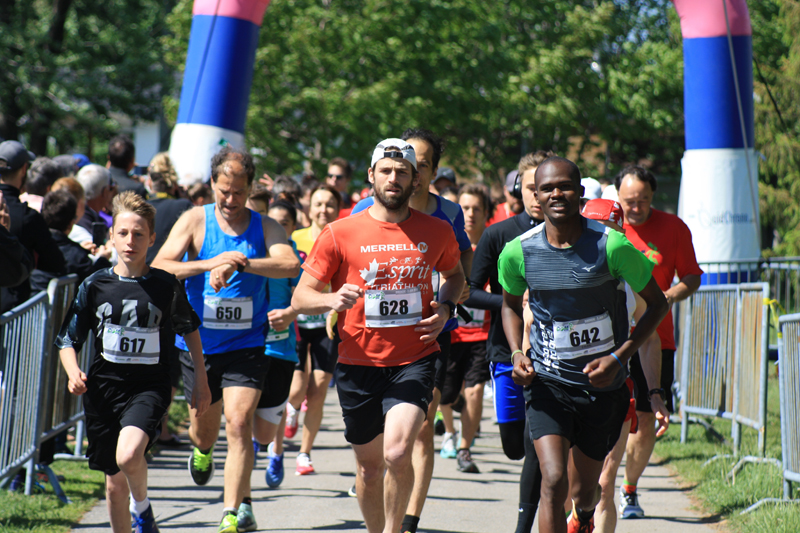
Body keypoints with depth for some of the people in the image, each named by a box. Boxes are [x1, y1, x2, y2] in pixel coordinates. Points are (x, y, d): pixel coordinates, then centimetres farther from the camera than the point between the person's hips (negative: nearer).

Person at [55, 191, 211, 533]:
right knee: (115, 482, 8)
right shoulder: (96, 285, 1)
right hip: (104, 386, 3)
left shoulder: (166, 286, -2)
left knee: (128, 455, -29)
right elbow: (68, 340, 5)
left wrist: (201, 382, 14)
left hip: (148, 385, -2)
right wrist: (73, 372, -15)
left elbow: (190, 331, 14)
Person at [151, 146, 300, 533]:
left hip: (246, 345, -1)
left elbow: (291, 265, -19)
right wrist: (208, 264, -25)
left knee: (239, 423, -15)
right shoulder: (195, 221, -2)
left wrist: (241, 263, -32)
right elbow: (158, 268, -11)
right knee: (204, 426, 15)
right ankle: (202, 451, 53)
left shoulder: (264, 227, -1)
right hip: (198, 343, 1)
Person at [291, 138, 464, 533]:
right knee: (369, 466, 11)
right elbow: (300, 298, -1)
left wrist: (445, 307, 3)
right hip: (359, 363, 1)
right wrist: (332, 300, -23)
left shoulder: (437, 232, 3)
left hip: (415, 359, -1)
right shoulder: (340, 234, -2)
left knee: (397, 453, -21)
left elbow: (454, 274, 24)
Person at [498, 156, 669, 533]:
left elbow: (657, 303, -3)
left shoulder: (612, 246, -16)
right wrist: (517, 354, -4)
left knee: (584, 494, 16)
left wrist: (620, 357, -14)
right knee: (553, 481, -21)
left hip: (603, 386, 0)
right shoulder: (518, 252, -8)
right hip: (547, 383, 0)